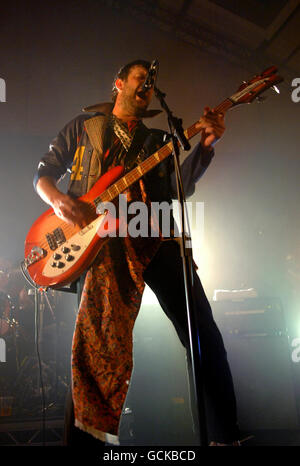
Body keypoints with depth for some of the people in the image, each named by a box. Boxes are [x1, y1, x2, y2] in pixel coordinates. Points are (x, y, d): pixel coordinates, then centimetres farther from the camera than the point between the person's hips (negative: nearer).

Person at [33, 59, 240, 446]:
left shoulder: (157, 139, 25)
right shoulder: (84, 125, 20)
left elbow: (181, 186, 11)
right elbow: (43, 173, 18)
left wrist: (205, 144, -4)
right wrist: (57, 199, -5)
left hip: (154, 236, 2)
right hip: (102, 240, -2)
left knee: (201, 329, -7)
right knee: (95, 338, -8)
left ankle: (225, 435, 3)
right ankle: (82, 436, 6)